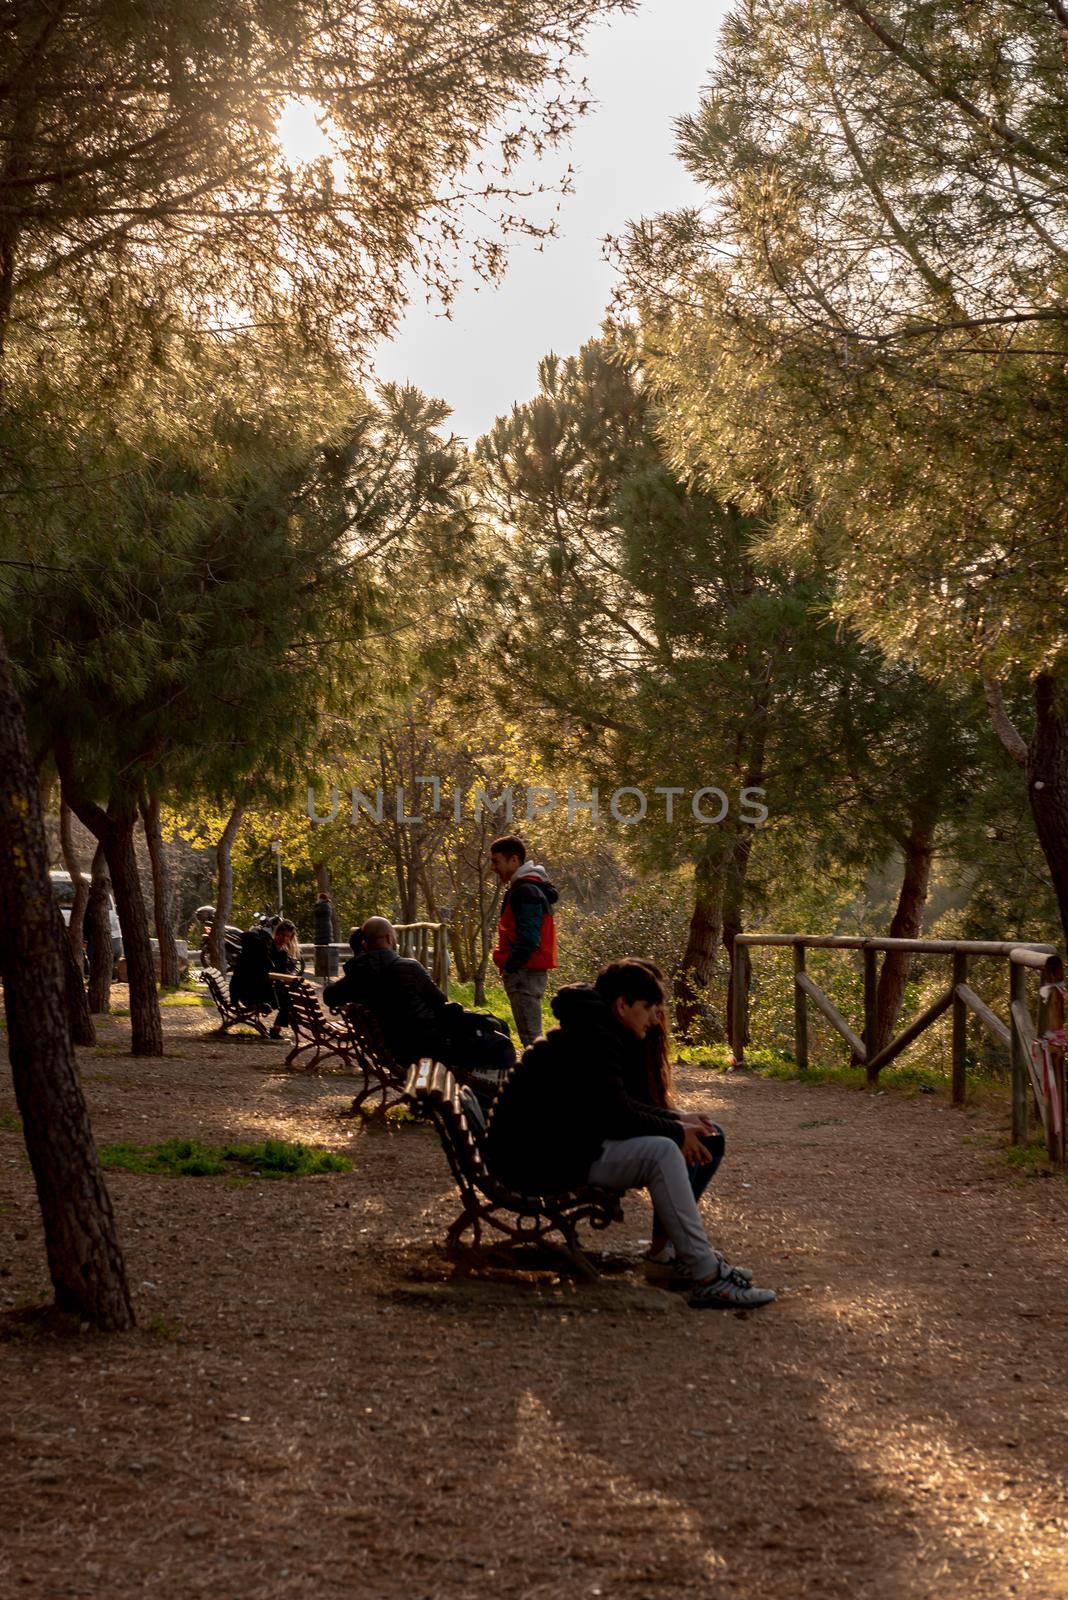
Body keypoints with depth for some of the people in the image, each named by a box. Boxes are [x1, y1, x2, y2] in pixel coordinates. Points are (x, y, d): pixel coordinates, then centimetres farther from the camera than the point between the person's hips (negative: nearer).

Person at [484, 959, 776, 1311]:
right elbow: (615, 1116, -21)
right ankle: (708, 1281, -22)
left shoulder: (595, 1033, 16)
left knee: (664, 1144, 14)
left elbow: (617, 1105, 24)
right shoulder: (593, 1040, -16)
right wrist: (677, 1132, -8)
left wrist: (677, 1119, 13)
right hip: (537, 1159, -11)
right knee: (662, 1153, -21)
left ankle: (696, 1257, 12)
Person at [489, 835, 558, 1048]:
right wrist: (507, 965, 16)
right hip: (528, 972, 11)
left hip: (525, 974, -11)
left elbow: (528, 939, -21)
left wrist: (509, 967, -16)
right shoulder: (519, 888, 18)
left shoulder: (526, 891, -15)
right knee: (531, 1037, 14)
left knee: (530, 1037, -11)